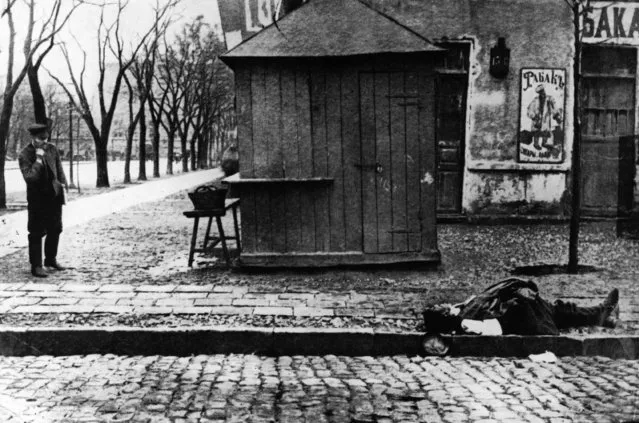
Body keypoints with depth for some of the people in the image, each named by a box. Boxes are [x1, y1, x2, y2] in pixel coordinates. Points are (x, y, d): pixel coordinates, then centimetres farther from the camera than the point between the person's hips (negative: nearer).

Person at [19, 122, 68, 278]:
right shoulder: (24, 155, -14)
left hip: (54, 196, 5)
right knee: (36, 233, -2)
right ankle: (36, 266, 5)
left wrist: (62, 183, 7)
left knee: (55, 229, 14)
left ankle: (51, 259, 31)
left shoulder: (52, 149, 2)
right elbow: (29, 178, -23)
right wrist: (38, 160, -26)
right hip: (37, 198, -5)